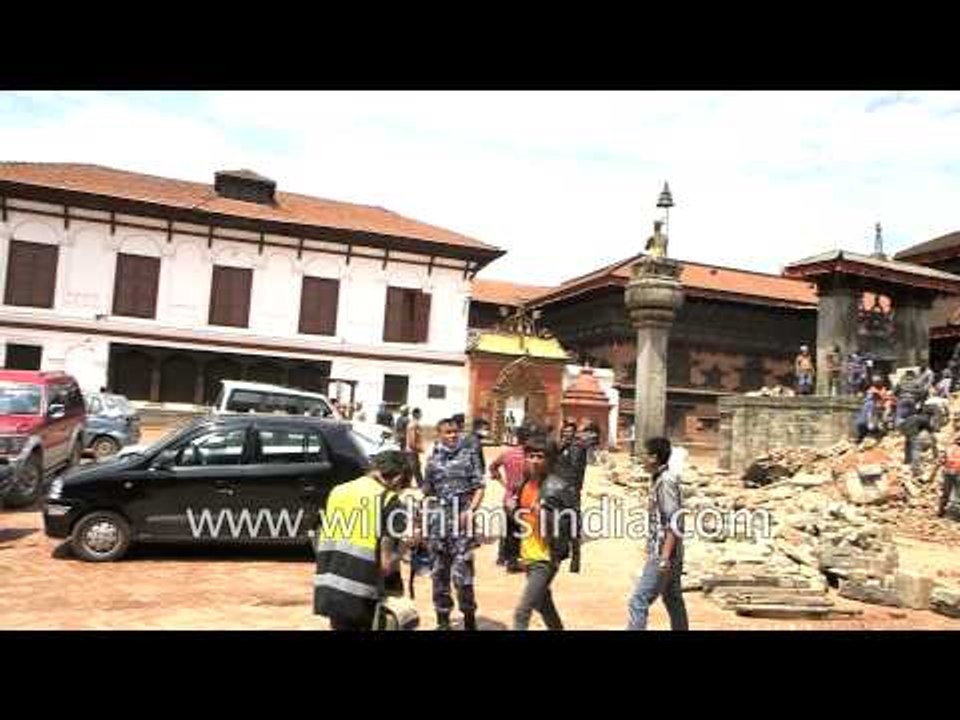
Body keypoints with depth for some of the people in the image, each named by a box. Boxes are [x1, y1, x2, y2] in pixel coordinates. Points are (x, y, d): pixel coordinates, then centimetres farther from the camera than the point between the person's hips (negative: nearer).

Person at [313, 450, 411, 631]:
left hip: (327, 591, 6)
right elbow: (387, 562, -12)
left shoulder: (336, 491, 13)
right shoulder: (389, 501, -8)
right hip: (361, 596, -6)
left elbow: (319, 539, 16)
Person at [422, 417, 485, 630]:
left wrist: (470, 510, -11)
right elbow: (426, 491, 16)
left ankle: (469, 618, 9)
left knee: (461, 570, -8)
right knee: (440, 570, 9)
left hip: (462, 516, -3)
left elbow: (479, 486, 2)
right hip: (438, 516, 3)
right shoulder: (433, 459, 10)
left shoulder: (469, 454, 4)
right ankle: (442, 618, 23)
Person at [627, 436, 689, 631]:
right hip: (661, 553, 10)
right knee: (673, 601, 17)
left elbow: (675, 523, -22)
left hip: (663, 556, -10)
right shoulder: (659, 479, 12)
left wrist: (665, 557, -24)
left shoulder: (666, 482, -17)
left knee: (638, 602, -8)